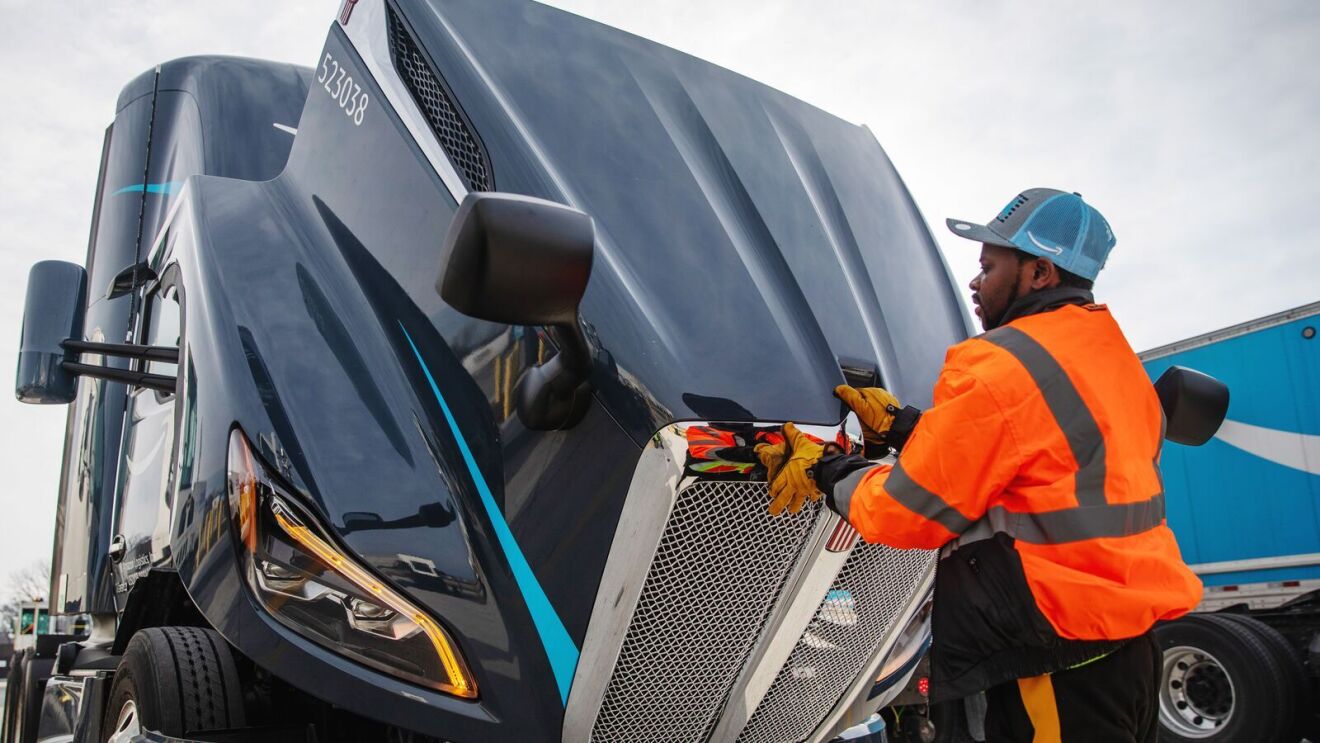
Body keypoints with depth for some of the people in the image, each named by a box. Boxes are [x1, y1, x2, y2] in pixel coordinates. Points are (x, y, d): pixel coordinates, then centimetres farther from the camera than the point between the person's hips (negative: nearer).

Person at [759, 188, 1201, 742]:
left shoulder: (1000, 366, -17)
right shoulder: (1116, 357, 11)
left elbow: (909, 513, -13)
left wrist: (822, 472, 3)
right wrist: (898, 426, 17)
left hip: (1062, 663, -9)